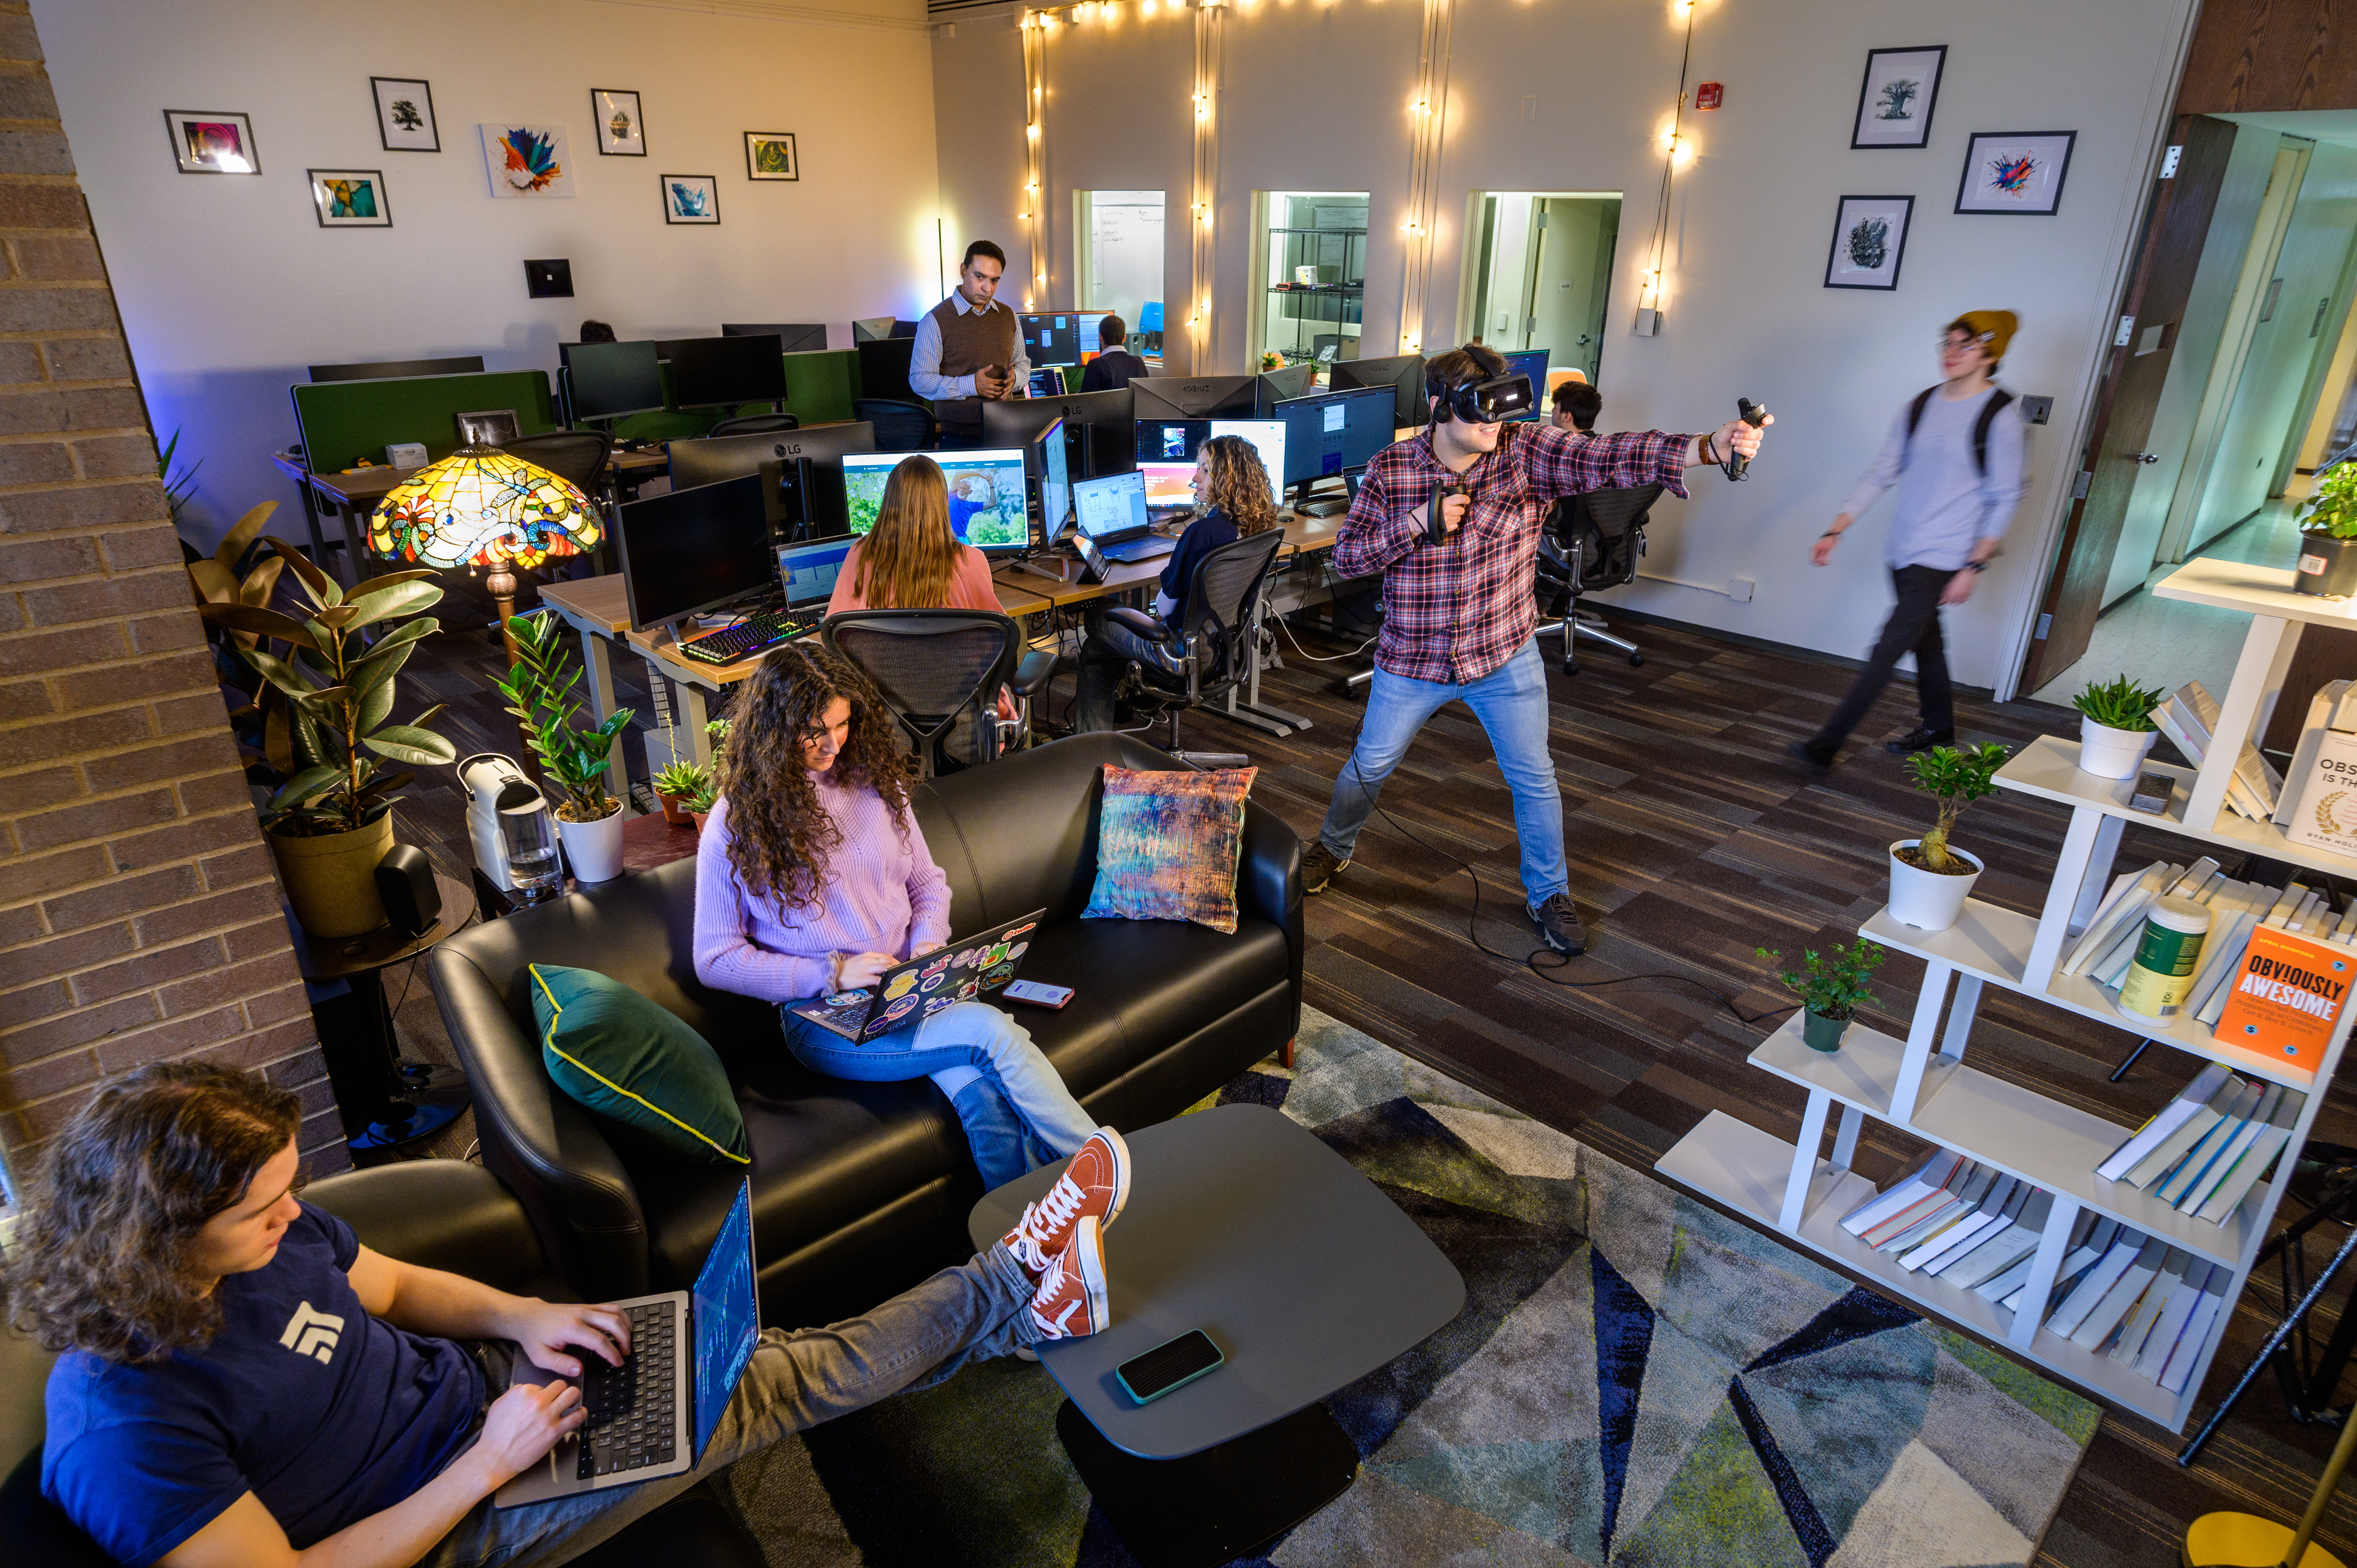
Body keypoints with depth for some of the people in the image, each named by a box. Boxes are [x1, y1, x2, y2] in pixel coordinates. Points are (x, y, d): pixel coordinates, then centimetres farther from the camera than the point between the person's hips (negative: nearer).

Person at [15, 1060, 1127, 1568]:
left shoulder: (266, 1230, -7)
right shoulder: (125, 1424, -28)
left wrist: (521, 1319, -8)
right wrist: (486, 1468, -25)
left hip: (481, 1382, 6)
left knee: (759, 1351, -1)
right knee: (776, 1389, -10)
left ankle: (1017, 1288, 6)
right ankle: (1011, 1299, 3)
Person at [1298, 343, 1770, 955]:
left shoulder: (1527, 451, -13)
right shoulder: (1389, 471, -10)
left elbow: (1609, 457, -27)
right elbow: (1346, 557, -10)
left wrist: (1708, 447, -43)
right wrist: (1418, 522, -25)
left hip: (1506, 657, 0)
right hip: (1412, 660, 0)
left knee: (1534, 779, 7)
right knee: (1369, 766, 14)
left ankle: (1548, 895, 28)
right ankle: (1332, 849, 43)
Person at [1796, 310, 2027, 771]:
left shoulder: (2001, 419, -8)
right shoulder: (1918, 407, 8)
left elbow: (2004, 501, -8)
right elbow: (1880, 475, 9)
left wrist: (1974, 567, -13)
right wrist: (1835, 531, 1)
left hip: (1945, 558, -6)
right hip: (1902, 551, 6)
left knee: (1889, 648, -12)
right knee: (1925, 639, 19)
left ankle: (1827, 745, -15)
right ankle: (1938, 728, 38)